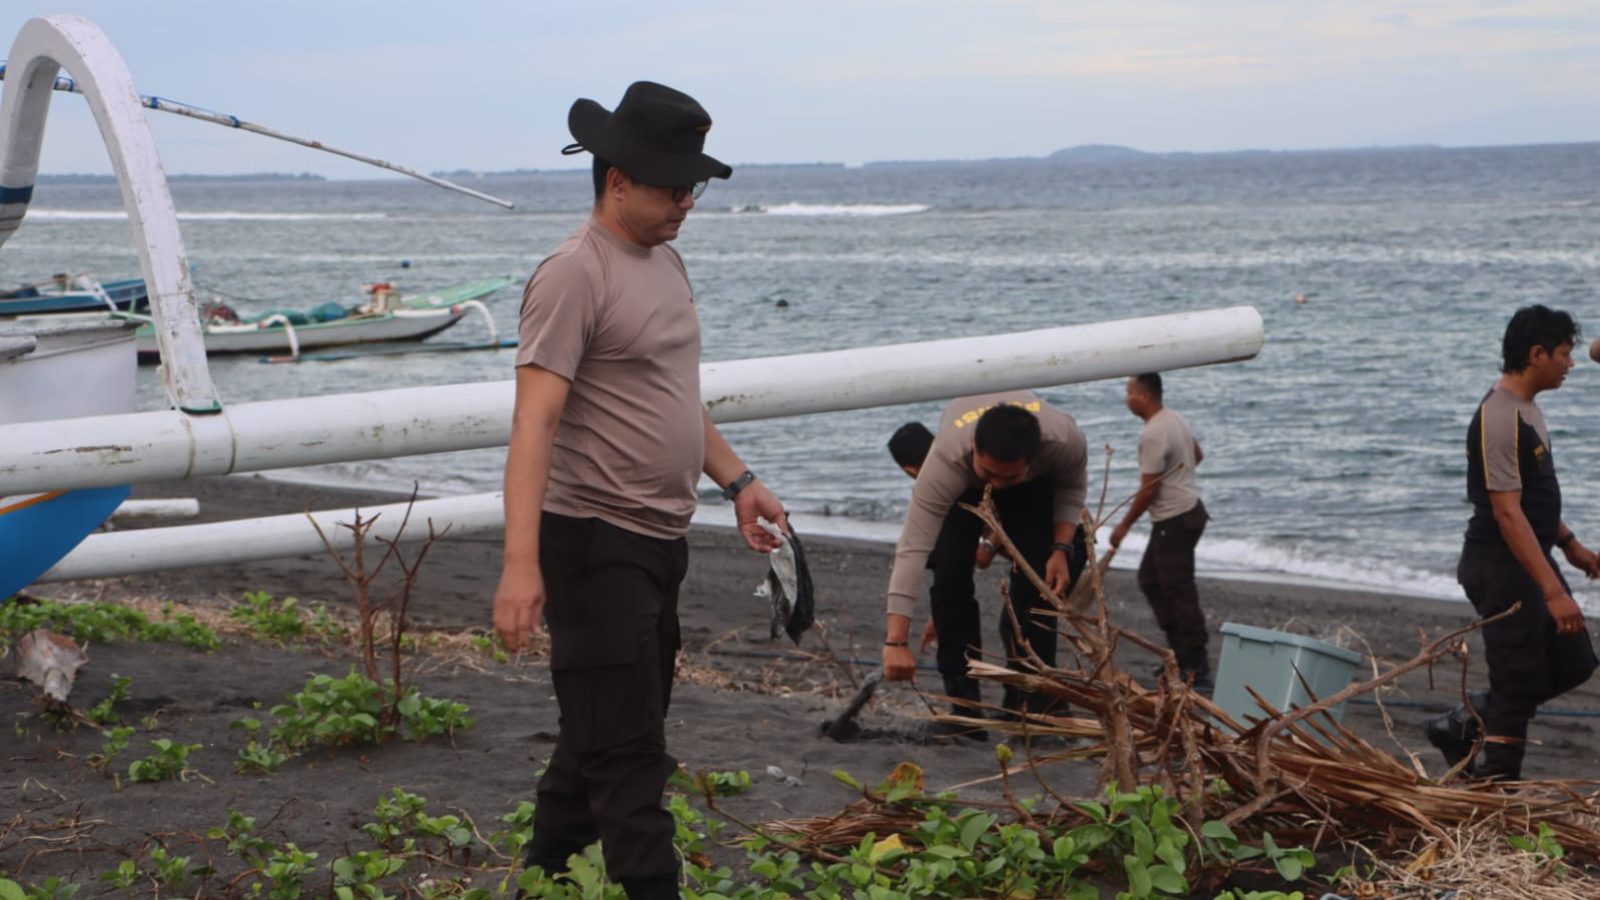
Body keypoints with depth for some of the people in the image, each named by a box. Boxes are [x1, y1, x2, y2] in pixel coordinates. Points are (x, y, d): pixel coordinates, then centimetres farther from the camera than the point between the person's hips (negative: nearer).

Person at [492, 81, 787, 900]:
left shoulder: (665, 260, 12)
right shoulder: (575, 273, -16)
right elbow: (534, 422, -23)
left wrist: (736, 481, 17)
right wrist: (521, 563, -30)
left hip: (660, 539, 9)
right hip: (597, 544, -9)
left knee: (601, 733, 18)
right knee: (626, 750, -7)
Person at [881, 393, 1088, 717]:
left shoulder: (1065, 440, -41)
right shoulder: (946, 458, -46)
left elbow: (1071, 486, -14)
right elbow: (913, 548, -49)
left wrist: (1061, 549, -27)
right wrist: (896, 641, -54)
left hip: (1035, 488, 1)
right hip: (962, 485, -1)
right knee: (950, 574, -17)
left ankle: (1028, 701, -3)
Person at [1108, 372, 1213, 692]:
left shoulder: (1153, 435, -22)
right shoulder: (1175, 418, 8)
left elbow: (1149, 489, -20)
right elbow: (1197, 455, 24)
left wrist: (1124, 525, -10)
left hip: (1175, 521, -11)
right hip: (1188, 508, 11)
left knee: (1180, 593, -8)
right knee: (1149, 579, 19)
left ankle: (1198, 671, -6)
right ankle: (1180, 652, 21)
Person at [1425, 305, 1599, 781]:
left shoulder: (1526, 408, 11)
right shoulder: (1499, 418, -22)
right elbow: (1506, 511, -26)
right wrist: (1553, 590, -28)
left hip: (1530, 560, 10)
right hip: (1500, 567, -10)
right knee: (1519, 683, -4)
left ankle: (1459, 725, 22)